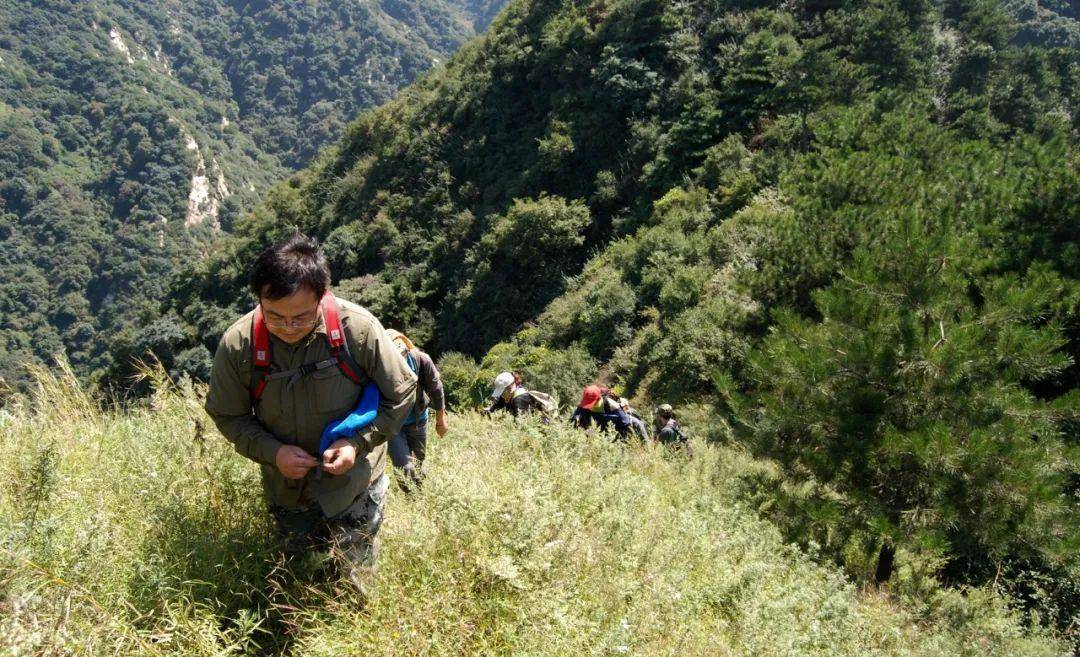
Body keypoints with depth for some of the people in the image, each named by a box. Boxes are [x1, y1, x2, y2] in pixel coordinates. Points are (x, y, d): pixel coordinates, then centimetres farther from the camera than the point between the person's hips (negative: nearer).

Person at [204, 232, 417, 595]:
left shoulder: (359, 328, -22)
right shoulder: (237, 344, -18)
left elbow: (401, 393, -9)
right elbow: (228, 416, -2)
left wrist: (359, 443, -20)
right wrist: (273, 452, -18)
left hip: (354, 488, -2)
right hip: (286, 493, 2)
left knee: (355, 589, 13)